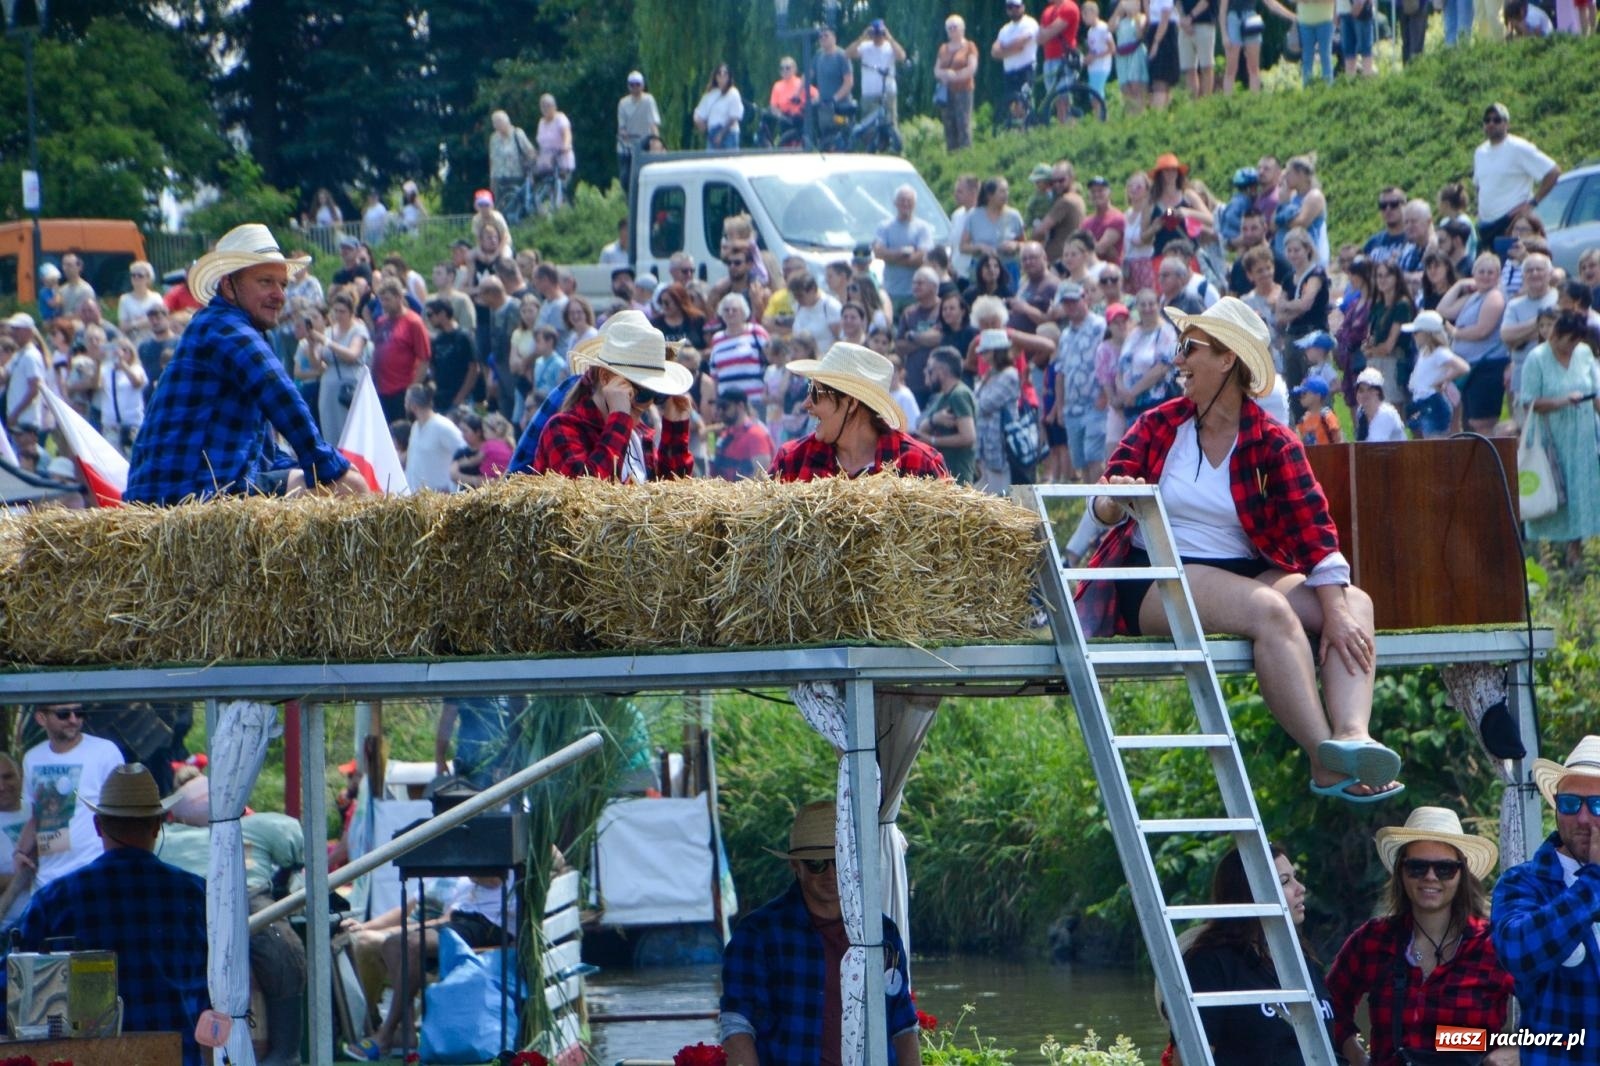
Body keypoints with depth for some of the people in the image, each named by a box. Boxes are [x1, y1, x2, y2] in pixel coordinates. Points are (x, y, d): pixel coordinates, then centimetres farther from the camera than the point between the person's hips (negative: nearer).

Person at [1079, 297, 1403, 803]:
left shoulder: (1273, 444, 4)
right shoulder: (1158, 425, 6)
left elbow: (1313, 530, -7)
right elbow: (1104, 504, -1)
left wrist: (1337, 613, -20)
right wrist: (1115, 501, -27)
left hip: (1243, 571, 3)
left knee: (1356, 604, -18)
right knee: (1270, 611, -31)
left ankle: (1352, 735, -43)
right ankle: (1326, 762, -41)